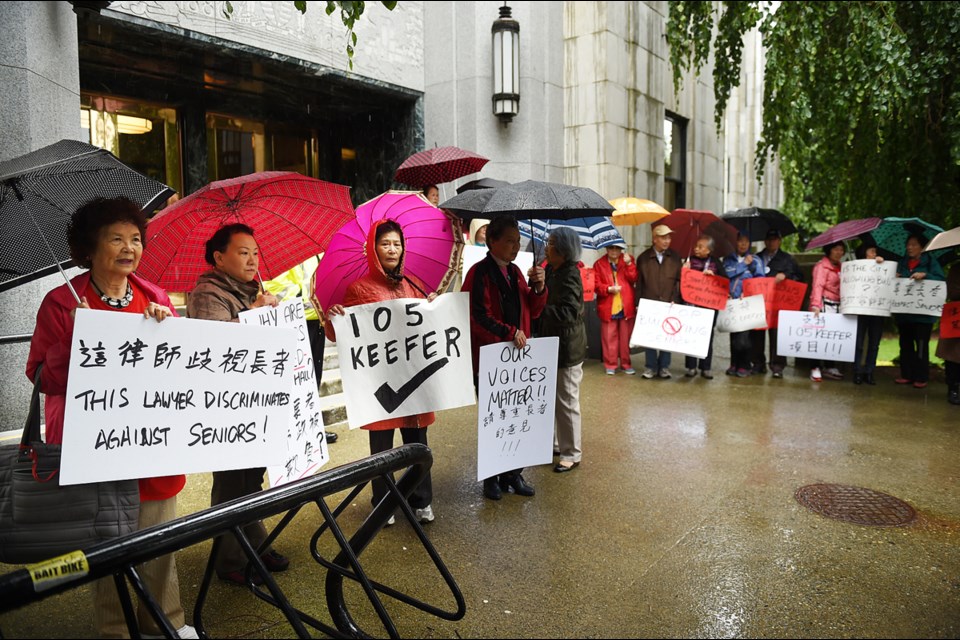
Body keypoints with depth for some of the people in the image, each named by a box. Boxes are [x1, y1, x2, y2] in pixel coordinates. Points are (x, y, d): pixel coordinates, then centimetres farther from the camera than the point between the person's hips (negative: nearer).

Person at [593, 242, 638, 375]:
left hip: (626, 307, 1)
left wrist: (629, 264, -15)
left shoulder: (628, 260, 8)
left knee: (626, 338, 8)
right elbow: (596, 285, -2)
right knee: (609, 338, 4)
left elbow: (634, 279, -4)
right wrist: (609, 289, -17)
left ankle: (626, 364, 19)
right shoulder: (599, 264, 4)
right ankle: (610, 365, 13)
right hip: (608, 308, -1)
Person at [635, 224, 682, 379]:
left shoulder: (675, 257, 6)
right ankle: (651, 366, 11)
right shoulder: (643, 258, 4)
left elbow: (679, 280, 4)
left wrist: (675, 300, -5)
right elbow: (639, 283, 4)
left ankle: (664, 366, 15)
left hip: (669, 304, 1)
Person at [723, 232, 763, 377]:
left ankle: (744, 365, 0)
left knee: (744, 333, -9)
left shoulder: (756, 260, 10)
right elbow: (726, 273, -5)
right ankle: (734, 364, 12)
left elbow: (760, 280, 3)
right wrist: (744, 264, -3)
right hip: (732, 301, 2)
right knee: (734, 333, 4)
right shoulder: (728, 259, 13)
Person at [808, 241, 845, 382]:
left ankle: (829, 366, 17)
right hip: (825, 305, -7)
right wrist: (816, 305, -27)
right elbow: (817, 286, -16)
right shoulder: (822, 265, -5)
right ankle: (816, 368, 0)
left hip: (837, 305, 7)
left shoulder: (840, 267, 18)